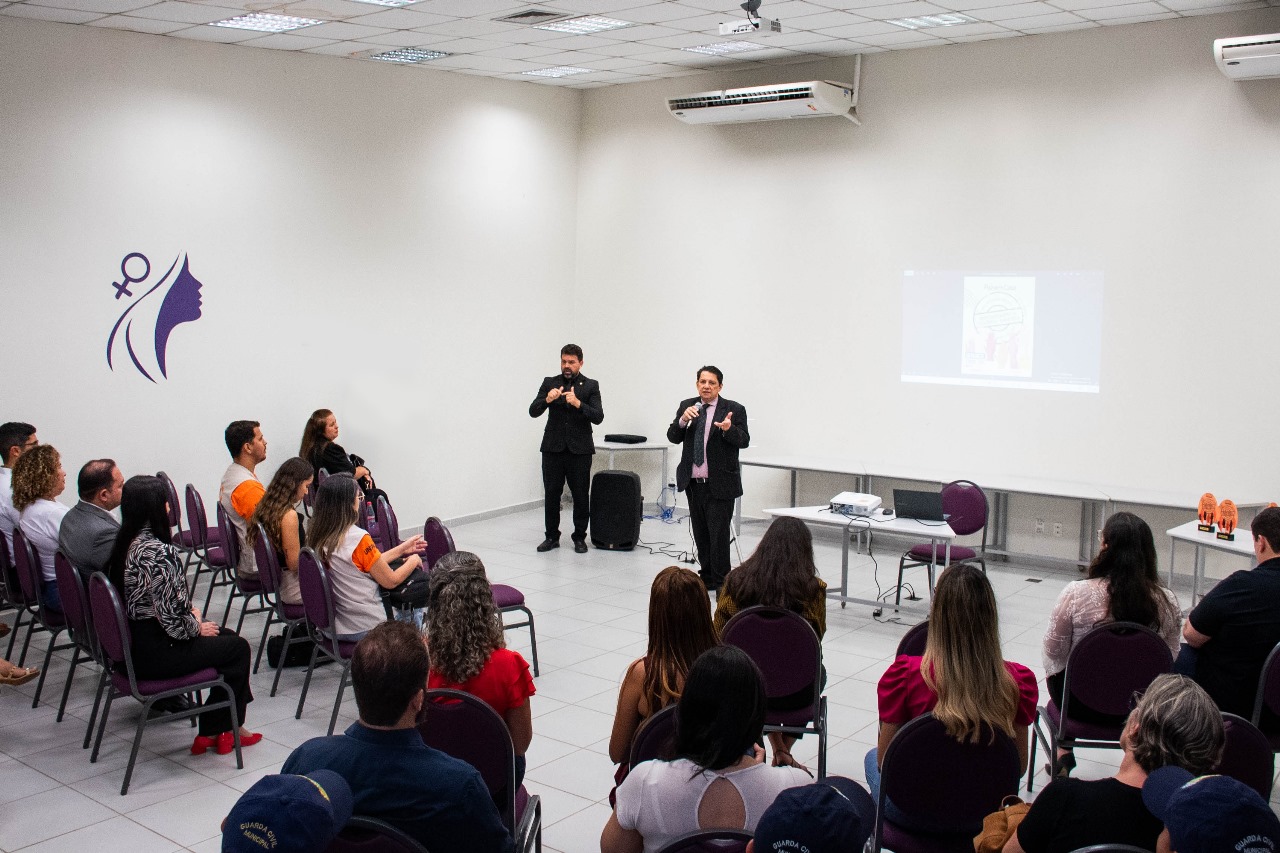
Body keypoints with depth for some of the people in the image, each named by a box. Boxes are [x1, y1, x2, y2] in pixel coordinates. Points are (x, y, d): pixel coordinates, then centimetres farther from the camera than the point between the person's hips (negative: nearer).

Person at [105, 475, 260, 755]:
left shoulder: (123, 545, 4)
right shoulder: (158, 552, -25)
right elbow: (173, 618, -23)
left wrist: (190, 611, 7)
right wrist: (198, 627, -4)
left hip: (131, 644, 9)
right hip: (155, 653, -9)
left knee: (227, 635, 21)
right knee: (238, 647, 8)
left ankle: (227, 726, 23)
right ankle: (214, 731, 19)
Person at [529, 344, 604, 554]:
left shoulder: (591, 386, 3)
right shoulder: (549, 383, 7)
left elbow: (598, 417, -8)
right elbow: (533, 411, -2)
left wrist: (578, 403, -24)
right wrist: (547, 399, -22)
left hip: (579, 450, -1)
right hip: (553, 448, 1)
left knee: (581, 495, 2)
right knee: (551, 494, 4)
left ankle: (579, 538, 14)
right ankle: (552, 537, 16)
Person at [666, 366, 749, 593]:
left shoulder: (734, 410, -5)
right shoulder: (686, 406, 7)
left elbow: (744, 441, -12)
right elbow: (673, 437, 2)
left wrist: (729, 429, -32)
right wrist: (683, 420, -18)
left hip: (720, 484, -5)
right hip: (693, 483, 5)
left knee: (719, 534, -4)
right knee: (700, 533, 13)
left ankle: (721, 582, 6)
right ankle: (707, 577, 24)